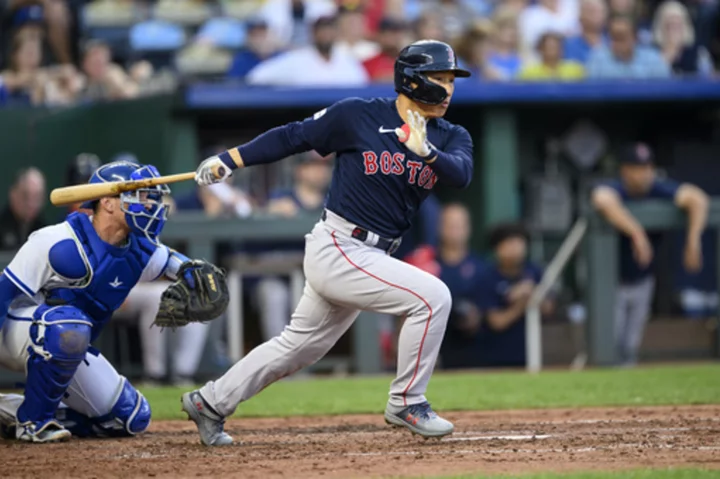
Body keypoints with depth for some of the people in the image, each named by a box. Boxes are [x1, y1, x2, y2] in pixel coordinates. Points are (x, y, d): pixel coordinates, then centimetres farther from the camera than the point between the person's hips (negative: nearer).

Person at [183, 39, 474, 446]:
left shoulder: (450, 137, 3)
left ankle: (210, 403, 31)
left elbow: (461, 175, -17)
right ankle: (407, 403, -5)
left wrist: (426, 151, -35)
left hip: (369, 258, 7)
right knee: (433, 297, -18)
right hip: (336, 249, -7)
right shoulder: (358, 116, -9)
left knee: (300, 347, 17)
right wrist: (230, 160, -2)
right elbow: (295, 136, 0)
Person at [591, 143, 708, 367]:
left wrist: (693, 241, -38)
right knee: (611, 345, -8)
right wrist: (637, 233, -55)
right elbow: (604, 200, -47)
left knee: (631, 346, 9)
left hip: (642, 281, 4)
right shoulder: (612, 188, -22)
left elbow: (697, 198, -24)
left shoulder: (659, 189, -12)